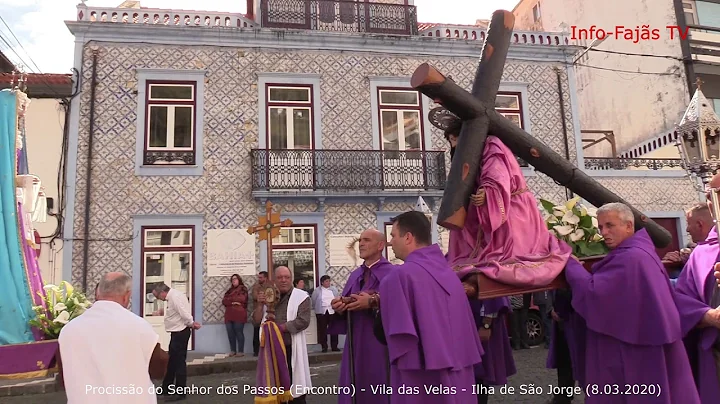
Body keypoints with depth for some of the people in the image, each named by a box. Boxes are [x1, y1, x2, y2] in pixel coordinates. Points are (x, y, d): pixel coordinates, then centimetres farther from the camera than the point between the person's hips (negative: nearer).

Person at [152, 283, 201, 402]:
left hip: (181, 332, -11)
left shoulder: (175, 297, -22)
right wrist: (191, 324, 2)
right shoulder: (173, 296, 12)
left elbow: (185, 313, -26)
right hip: (177, 332, 11)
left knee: (179, 361, -3)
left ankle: (180, 392, 7)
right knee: (172, 361, 19)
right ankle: (167, 388, 33)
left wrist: (191, 324, -9)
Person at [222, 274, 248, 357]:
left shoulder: (243, 289, 4)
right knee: (230, 333, 3)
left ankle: (241, 351, 0)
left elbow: (242, 299, -11)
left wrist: (230, 299, 1)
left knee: (239, 332, -5)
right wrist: (233, 302, -9)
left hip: (239, 314, -5)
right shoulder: (230, 290, 21)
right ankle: (233, 350, 13)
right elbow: (224, 301, 9)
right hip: (229, 314, 5)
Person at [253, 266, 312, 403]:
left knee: (295, 389, 2)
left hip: (292, 349, -4)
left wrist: (279, 327, -15)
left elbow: (303, 321, -15)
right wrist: (260, 304, -9)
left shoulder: (301, 296, -4)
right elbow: (257, 320, 8)